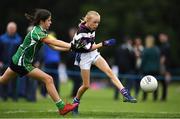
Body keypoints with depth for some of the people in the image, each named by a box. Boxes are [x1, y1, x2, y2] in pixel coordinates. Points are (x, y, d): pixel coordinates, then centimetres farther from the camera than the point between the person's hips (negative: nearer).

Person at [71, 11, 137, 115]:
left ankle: (125, 94, -27)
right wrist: (103, 44, -34)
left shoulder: (92, 28, -3)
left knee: (109, 71, -16)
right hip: (84, 56, -5)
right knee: (86, 85, -1)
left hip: (94, 53, 5)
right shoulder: (81, 31, -24)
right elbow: (89, 47, -27)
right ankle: (76, 101, 27)